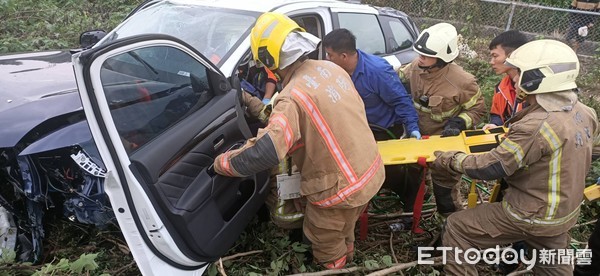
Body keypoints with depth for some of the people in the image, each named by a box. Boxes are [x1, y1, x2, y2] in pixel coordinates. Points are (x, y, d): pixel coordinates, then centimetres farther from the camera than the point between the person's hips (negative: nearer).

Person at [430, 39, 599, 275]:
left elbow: (491, 167, -26)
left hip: (531, 216, -8)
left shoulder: (536, 126, -32)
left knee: (456, 228, 2)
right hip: (564, 213, 8)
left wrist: (448, 160, -14)